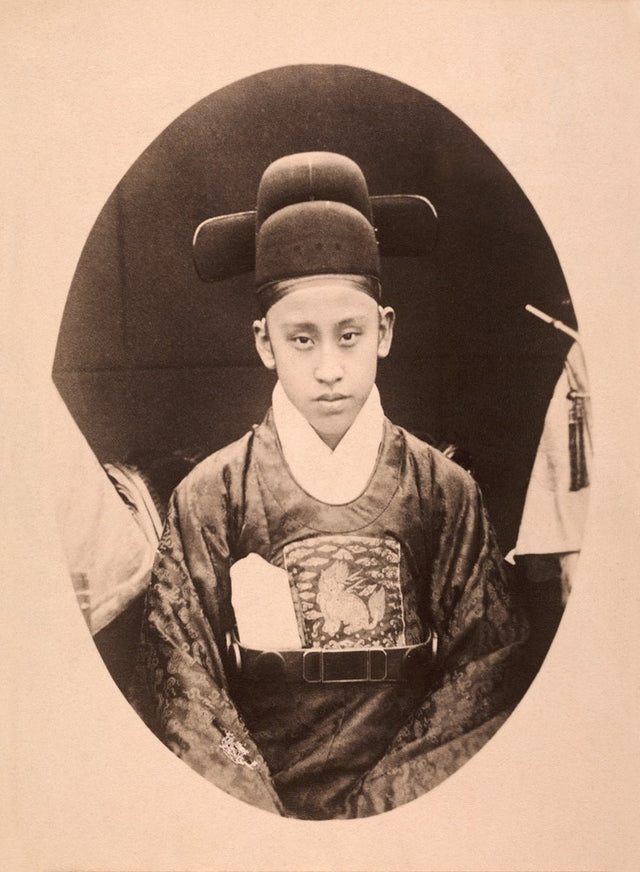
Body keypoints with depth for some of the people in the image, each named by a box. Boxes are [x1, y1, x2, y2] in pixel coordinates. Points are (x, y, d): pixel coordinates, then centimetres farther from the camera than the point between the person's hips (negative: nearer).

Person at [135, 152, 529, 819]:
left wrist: (367, 811, -10)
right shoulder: (210, 496, -1)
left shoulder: (445, 491, 0)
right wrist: (270, 822, -13)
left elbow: (482, 677, -1)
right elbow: (183, 689, -3)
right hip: (249, 824, 0)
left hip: (405, 810, 1)